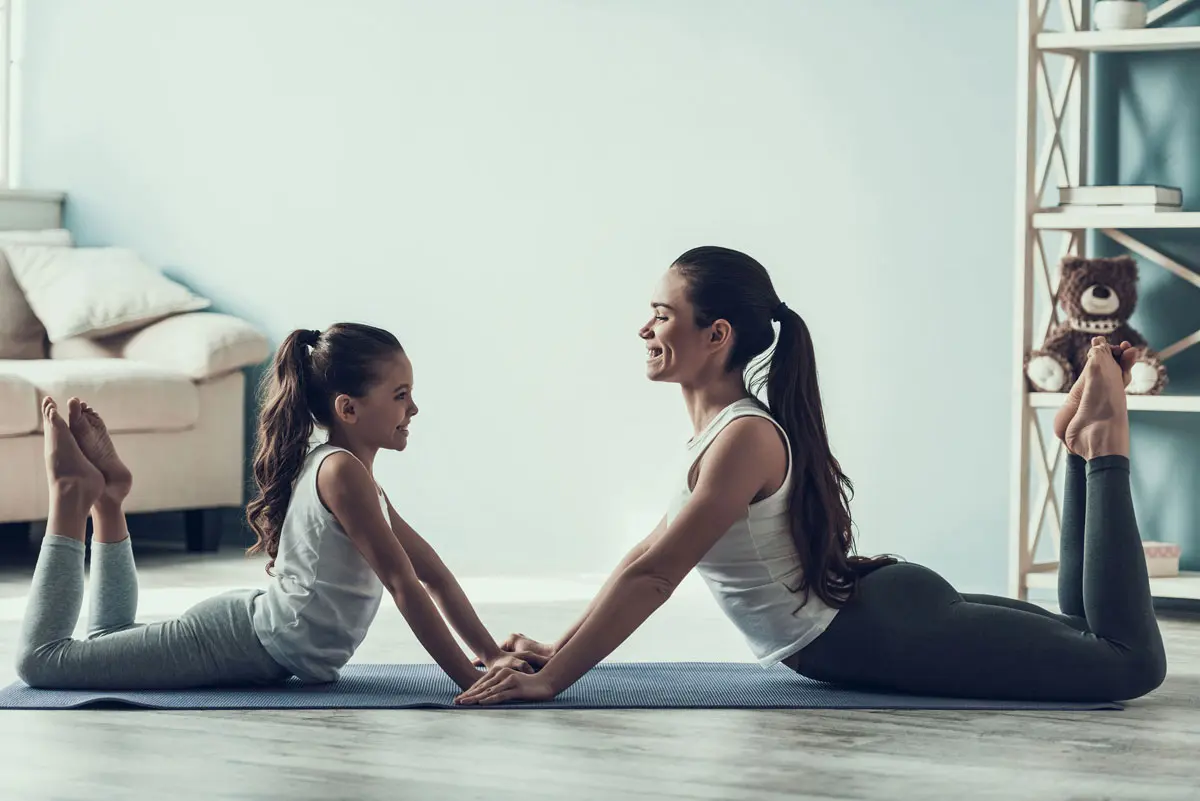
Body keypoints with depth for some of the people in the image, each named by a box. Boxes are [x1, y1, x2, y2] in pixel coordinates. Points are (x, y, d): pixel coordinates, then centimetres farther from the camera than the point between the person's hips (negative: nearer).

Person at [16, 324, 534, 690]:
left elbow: (432, 571, 17)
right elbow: (402, 585, -23)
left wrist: (490, 653, 12)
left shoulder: (357, 480, 13)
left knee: (107, 642, 33)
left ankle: (107, 497, 24)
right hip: (250, 643, -10)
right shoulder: (341, 470, -19)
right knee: (42, 660, -7)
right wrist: (468, 679, -23)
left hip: (253, 629, 10)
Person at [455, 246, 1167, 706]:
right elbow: (649, 558, 15)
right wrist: (560, 648, 12)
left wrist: (552, 679, -26)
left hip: (895, 631, -9)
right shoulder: (727, 429, 8)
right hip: (888, 600, 9)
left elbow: (652, 575, -26)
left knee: (1130, 662, -7)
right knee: (1090, 638, 26)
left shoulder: (746, 439, -22)